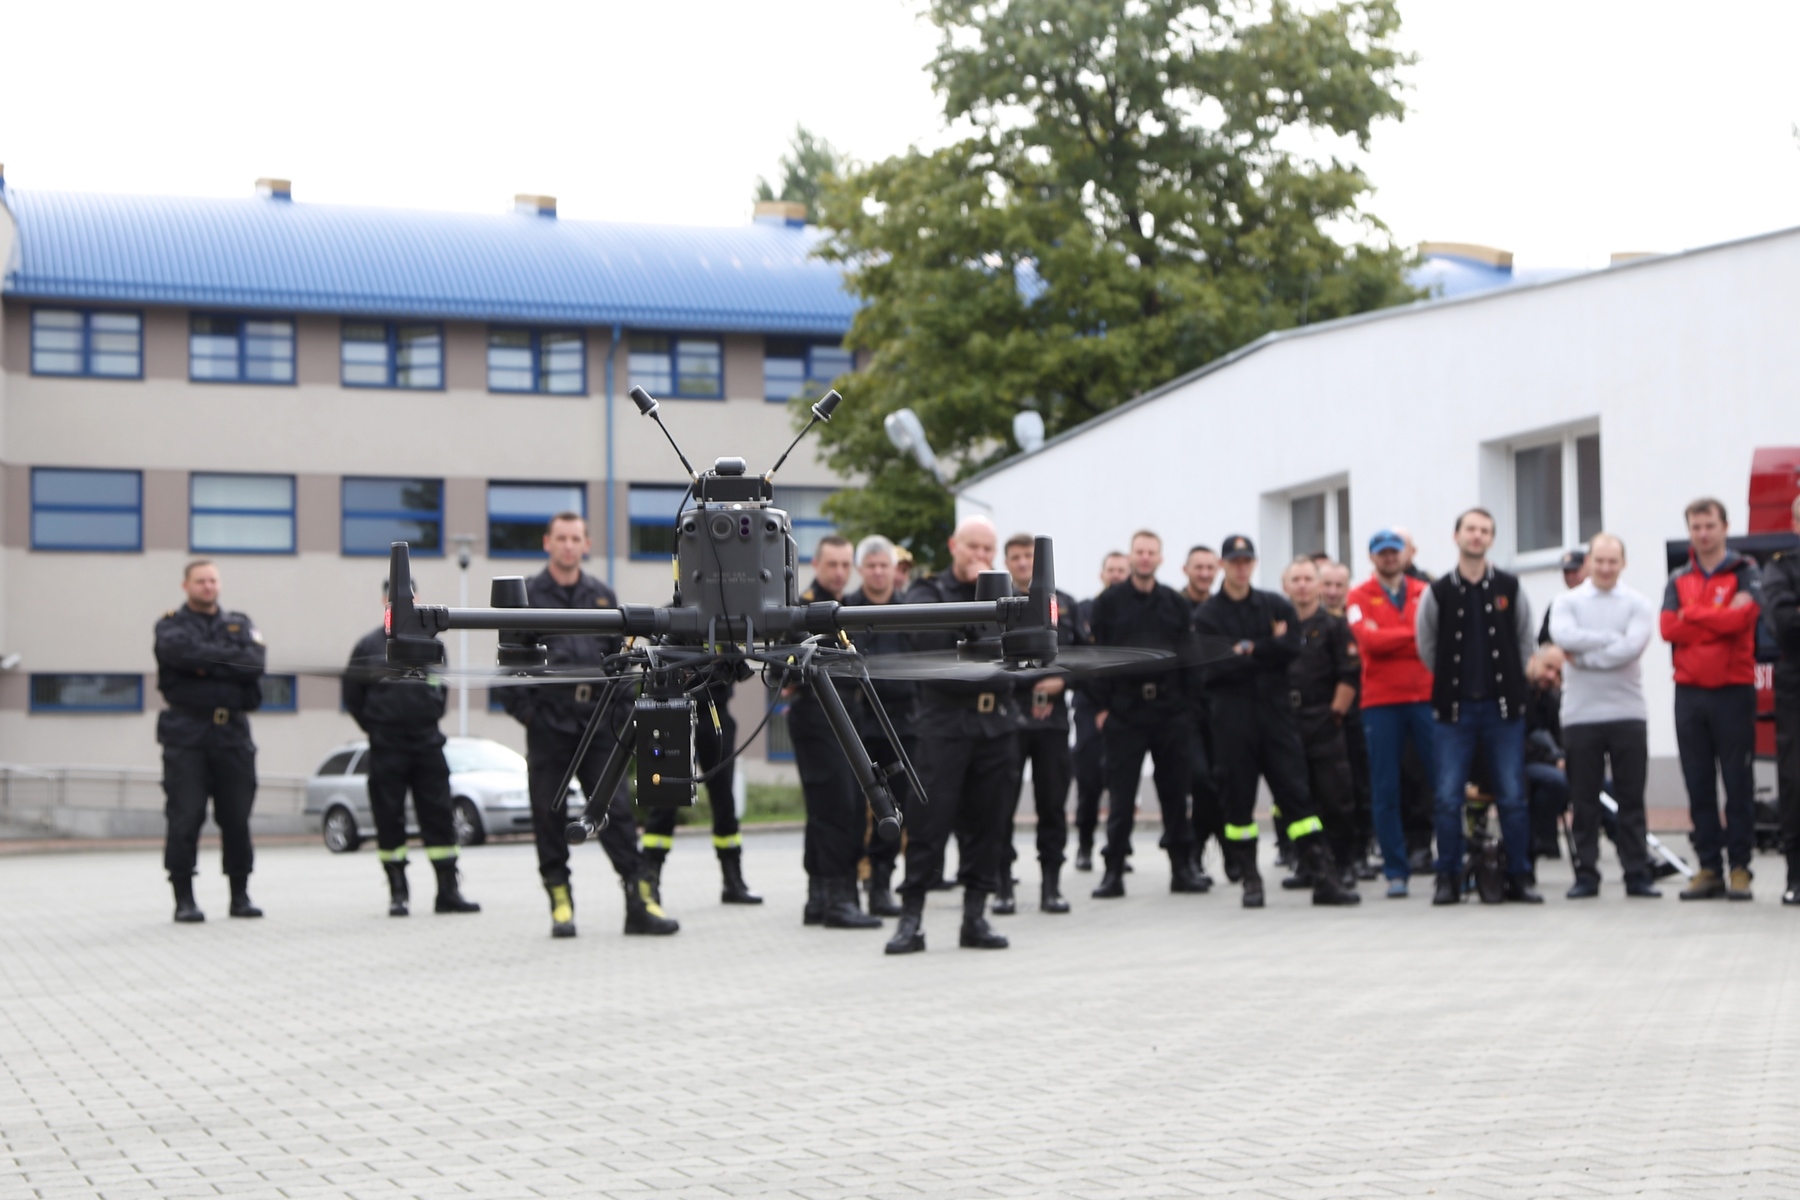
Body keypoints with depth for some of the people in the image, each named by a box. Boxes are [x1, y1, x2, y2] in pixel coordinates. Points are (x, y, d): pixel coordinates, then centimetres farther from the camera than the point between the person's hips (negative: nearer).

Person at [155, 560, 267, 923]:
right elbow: (181, 651, -16)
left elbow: (254, 662, -3)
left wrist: (207, 665, -10)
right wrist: (230, 658, -9)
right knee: (185, 818, -6)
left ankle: (240, 895, 12)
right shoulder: (171, 626, 8)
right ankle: (184, 899, -1)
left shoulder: (239, 624, 16)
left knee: (237, 818, 4)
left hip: (233, 733, 3)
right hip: (186, 734, -3)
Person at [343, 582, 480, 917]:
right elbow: (351, 694, 6)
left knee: (439, 815, -1)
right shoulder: (369, 646, 0)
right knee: (389, 819, 0)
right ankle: (397, 893, 7)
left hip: (427, 743, 2)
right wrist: (375, 728, 6)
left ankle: (448, 891, 2)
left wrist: (431, 718, 12)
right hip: (386, 750, -2)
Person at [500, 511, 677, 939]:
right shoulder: (526, 595, 6)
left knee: (616, 807, -4)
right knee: (550, 814, 1)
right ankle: (560, 901, 9)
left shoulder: (602, 596, 15)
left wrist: (621, 710, 9)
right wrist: (521, 707, -4)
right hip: (548, 720, -2)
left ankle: (641, 899, -7)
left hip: (596, 719, 2)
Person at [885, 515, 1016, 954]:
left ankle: (975, 917, 14)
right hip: (943, 723, -4)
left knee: (987, 824, 6)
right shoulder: (928, 592, 4)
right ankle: (912, 918, 1)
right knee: (928, 822, -5)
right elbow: (928, 638, -15)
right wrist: (975, 602, -10)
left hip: (997, 724, 4)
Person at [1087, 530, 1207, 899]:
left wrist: (1187, 703, 0)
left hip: (1170, 707, 2)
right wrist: (1102, 705, -6)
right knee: (1121, 793, -1)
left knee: (1176, 789, 5)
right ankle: (1114, 871, 4)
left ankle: (1182, 867, 12)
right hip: (1124, 708, -2)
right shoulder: (1108, 602, 3)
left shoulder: (1175, 603, 9)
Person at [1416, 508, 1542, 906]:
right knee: (1448, 798, -3)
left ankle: (1519, 878, 6)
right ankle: (1448, 879, 5)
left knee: (1513, 796, -1)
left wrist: (1513, 686, 11)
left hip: (1503, 708, 0)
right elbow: (1427, 648, 10)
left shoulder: (1510, 588, 4)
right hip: (1454, 709, 0)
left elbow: (1525, 643, 12)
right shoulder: (1437, 593, 2)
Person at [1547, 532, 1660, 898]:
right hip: (1580, 716, 0)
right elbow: (1563, 636, -13)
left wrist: (1583, 655, -11)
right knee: (1584, 801, 4)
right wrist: (1611, 637, -12)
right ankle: (1586, 874, 10)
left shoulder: (1637, 604, 5)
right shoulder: (1567, 603, 8)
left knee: (1631, 800, 2)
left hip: (1628, 713, 0)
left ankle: (1637, 874, 7)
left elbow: (1632, 648, -12)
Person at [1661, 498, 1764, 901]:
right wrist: (1721, 618, -9)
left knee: (1738, 783, -2)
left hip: (1733, 690, -3)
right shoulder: (1678, 581, 13)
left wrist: (1692, 615, -6)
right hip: (1689, 693, 3)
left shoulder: (1744, 573, 3)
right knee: (1699, 786, 5)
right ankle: (1709, 868, 10)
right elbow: (1668, 628, -3)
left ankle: (1740, 867, 3)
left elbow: (1742, 617, -15)